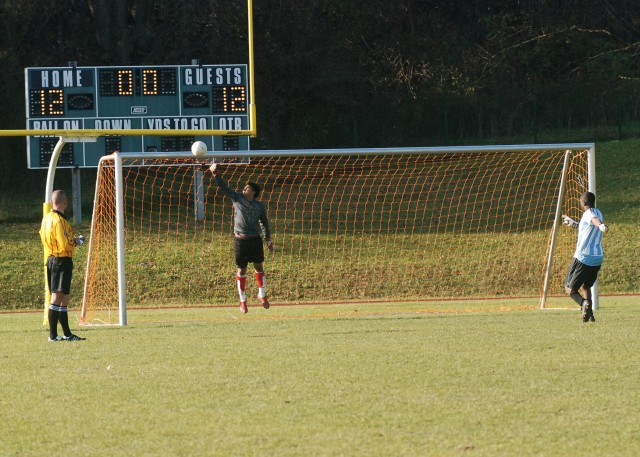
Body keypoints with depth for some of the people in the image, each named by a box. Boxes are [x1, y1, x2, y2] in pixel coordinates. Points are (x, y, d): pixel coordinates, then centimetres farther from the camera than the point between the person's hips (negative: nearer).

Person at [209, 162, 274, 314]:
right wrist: (215, 173, -6)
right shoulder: (237, 198, 4)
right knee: (241, 270, 3)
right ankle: (243, 300, 12)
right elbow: (224, 187, 1)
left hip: (255, 239, 1)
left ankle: (262, 294, 24)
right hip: (240, 240, -1)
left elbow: (264, 222, 13)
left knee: (259, 267, 7)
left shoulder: (260, 206, 6)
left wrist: (268, 239, 10)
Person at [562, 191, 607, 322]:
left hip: (583, 257, -8)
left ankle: (583, 303, -26)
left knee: (570, 288, 3)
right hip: (598, 258, 8)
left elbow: (594, 219, -37)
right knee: (585, 286, 25)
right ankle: (589, 313, 7)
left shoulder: (588, 213, -10)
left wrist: (600, 225, -59)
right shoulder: (599, 213, 17)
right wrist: (573, 223, 49)